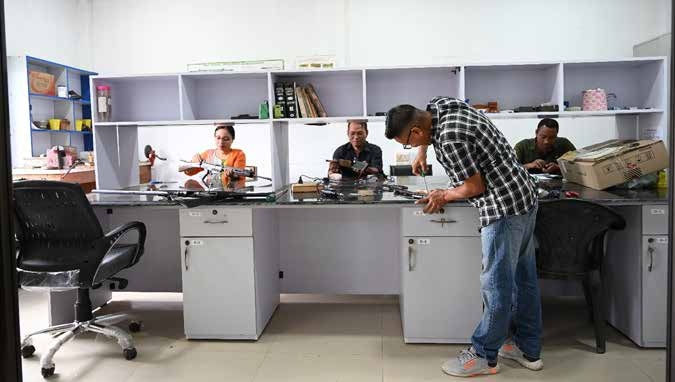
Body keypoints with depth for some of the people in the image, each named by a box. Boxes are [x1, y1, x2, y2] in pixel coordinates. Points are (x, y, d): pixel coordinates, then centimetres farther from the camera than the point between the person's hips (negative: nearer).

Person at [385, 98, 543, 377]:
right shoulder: (438, 105, 4)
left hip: (504, 208, -10)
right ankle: (528, 349, 27)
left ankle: (484, 356, 12)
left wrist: (444, 196, -1)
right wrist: (421, 153, 25)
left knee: (497, 284, 0)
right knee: (523, 277, 15)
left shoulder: (450, 138, -24)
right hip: (524, 198, 10)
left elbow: (476, 186, -16)